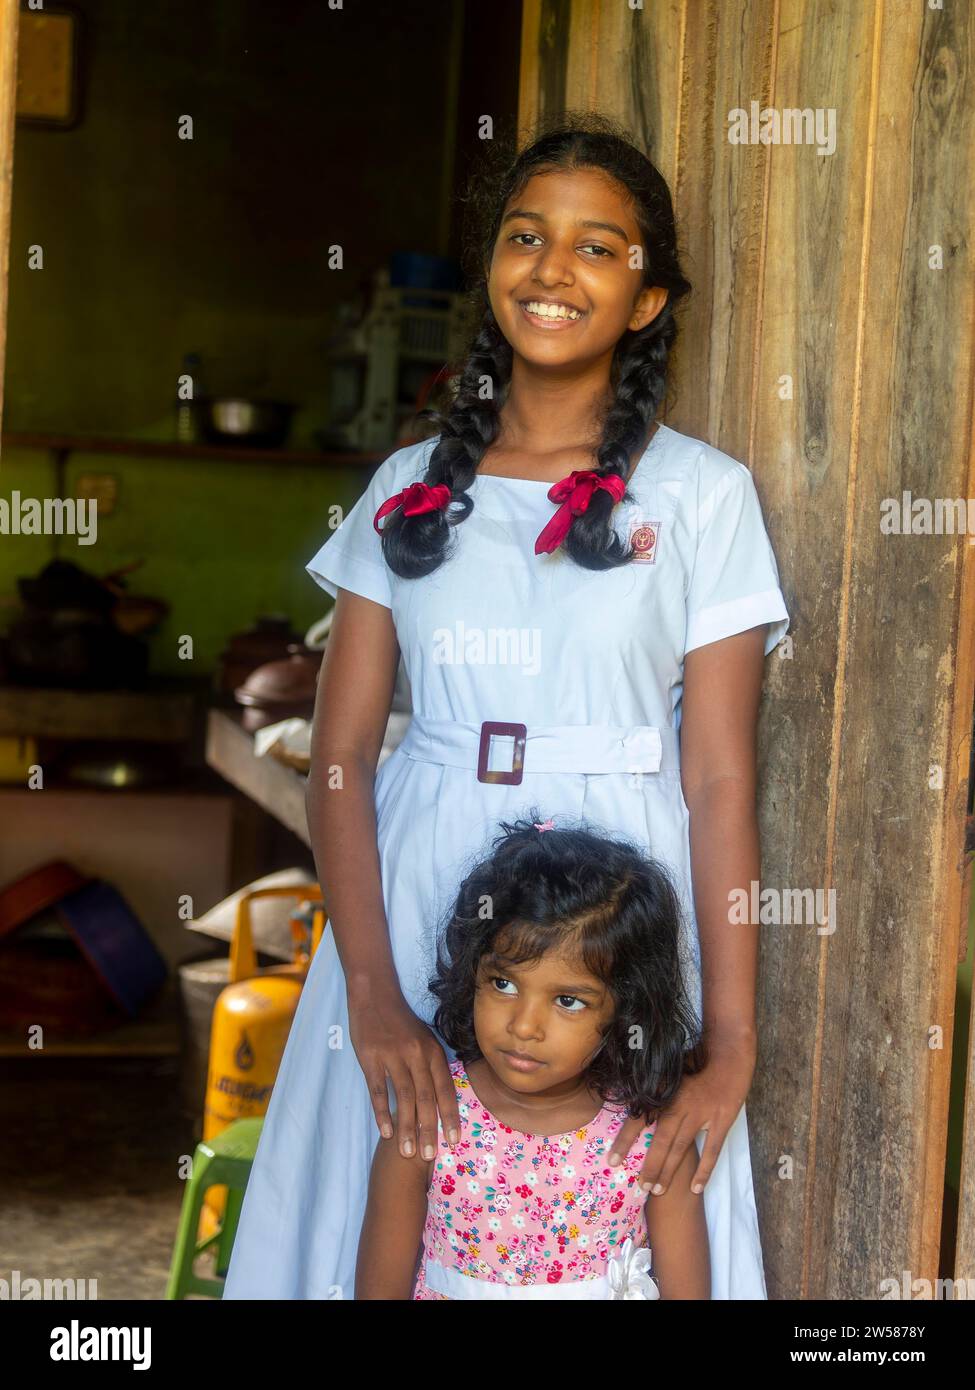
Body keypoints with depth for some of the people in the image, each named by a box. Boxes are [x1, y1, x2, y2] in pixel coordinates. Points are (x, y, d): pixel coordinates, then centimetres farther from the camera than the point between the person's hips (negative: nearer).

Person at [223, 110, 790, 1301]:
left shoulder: (702, 494, -2)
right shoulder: (409, 487, 6)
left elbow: (720, 781, -5)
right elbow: (339, 755, 1)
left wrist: (732, 1048, -10)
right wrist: (372, 999, -10)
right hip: (412, 900, 2)